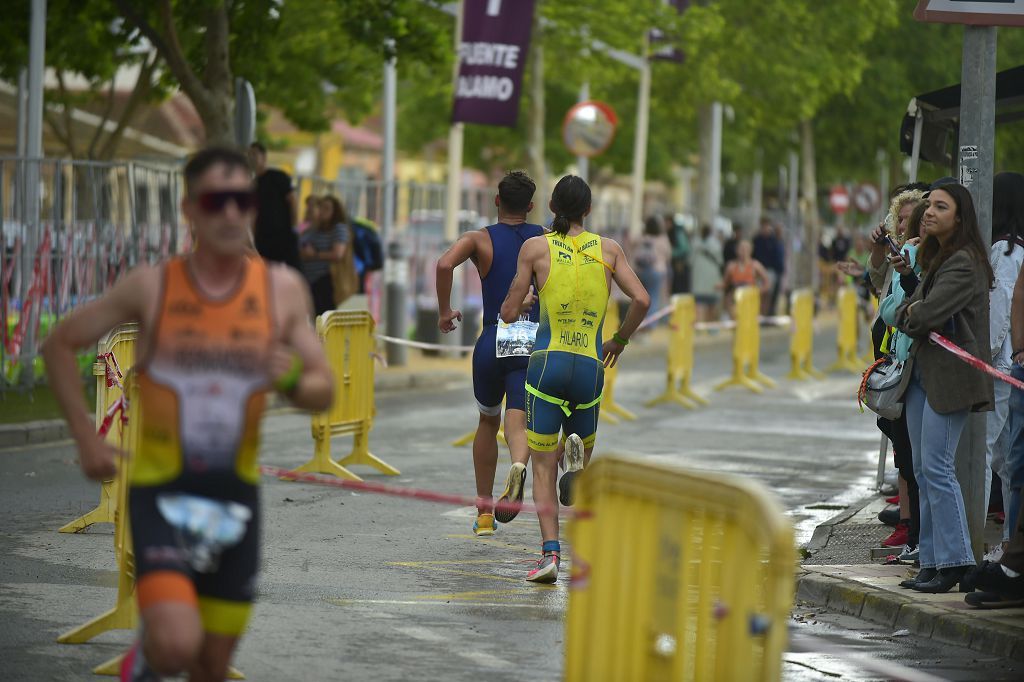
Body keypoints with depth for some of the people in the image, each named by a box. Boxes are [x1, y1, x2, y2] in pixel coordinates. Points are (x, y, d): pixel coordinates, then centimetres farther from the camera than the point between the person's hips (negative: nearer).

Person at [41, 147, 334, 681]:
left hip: (235, 496, 3)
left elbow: (324, 393, 4)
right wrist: (87, 439, -1)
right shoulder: (151, 287, -5)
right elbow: (60, 344, 6)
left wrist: (292, 380, -20)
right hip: (160, 491, -3)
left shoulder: (283, 290, 1)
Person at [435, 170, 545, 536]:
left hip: (493, 341, 0)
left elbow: (445, 264, -15)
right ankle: (519, 466, -45)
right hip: (534, 339, 0)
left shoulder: (479, 239, 4)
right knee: (517, 423, -9)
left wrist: (444, 311, -3)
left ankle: (484, 512, 24)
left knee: (488, 422, 20)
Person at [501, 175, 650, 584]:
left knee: (543, 467, 3)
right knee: (584, 443, 22)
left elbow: (509, 313, 1)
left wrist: (516, 309, 25)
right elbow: (642, 300, -2)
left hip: (548, 362, -1)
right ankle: (578, 456, -15)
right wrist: (620, 339, 15)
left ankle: (550, 552, -13)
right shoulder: (608, 250, 6)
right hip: (591, 366, 1)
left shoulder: (535, 248, 1)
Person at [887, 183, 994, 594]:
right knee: (923, 469, 8)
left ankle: (955, 561, -8)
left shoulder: (964, 263, -13)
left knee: (936, 466, -12)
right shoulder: (934, 258, 18)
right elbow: (898, 313, 19)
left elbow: (928, 314, -21)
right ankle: (932, 561, 11)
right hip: (921, 371, 10)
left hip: (950, 375, -10)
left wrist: (907, 316, -2)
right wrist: (910, 310, -2)